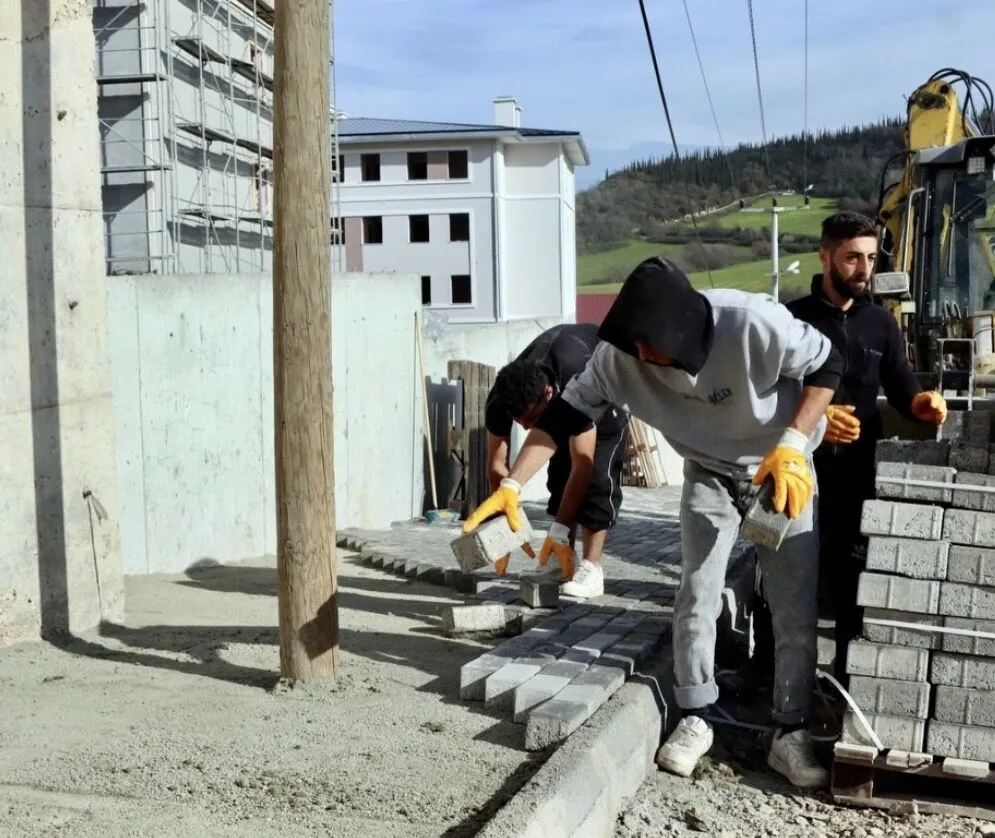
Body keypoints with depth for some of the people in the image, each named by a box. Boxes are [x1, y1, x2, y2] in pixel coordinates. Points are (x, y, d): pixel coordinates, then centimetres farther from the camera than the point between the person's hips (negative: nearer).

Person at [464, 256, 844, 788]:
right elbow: (565, 415, -18)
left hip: (783, 469, -2)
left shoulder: (753, 323, -36)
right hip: (709, 474, 2)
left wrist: (792, 445, -28)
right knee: (697, 595, -4)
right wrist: (512, 486, -26)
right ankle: (694, 720, 13)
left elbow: (826, 365, -20)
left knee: (797, 608, -2)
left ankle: (791, 734, 11)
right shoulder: (619, 356, -26)